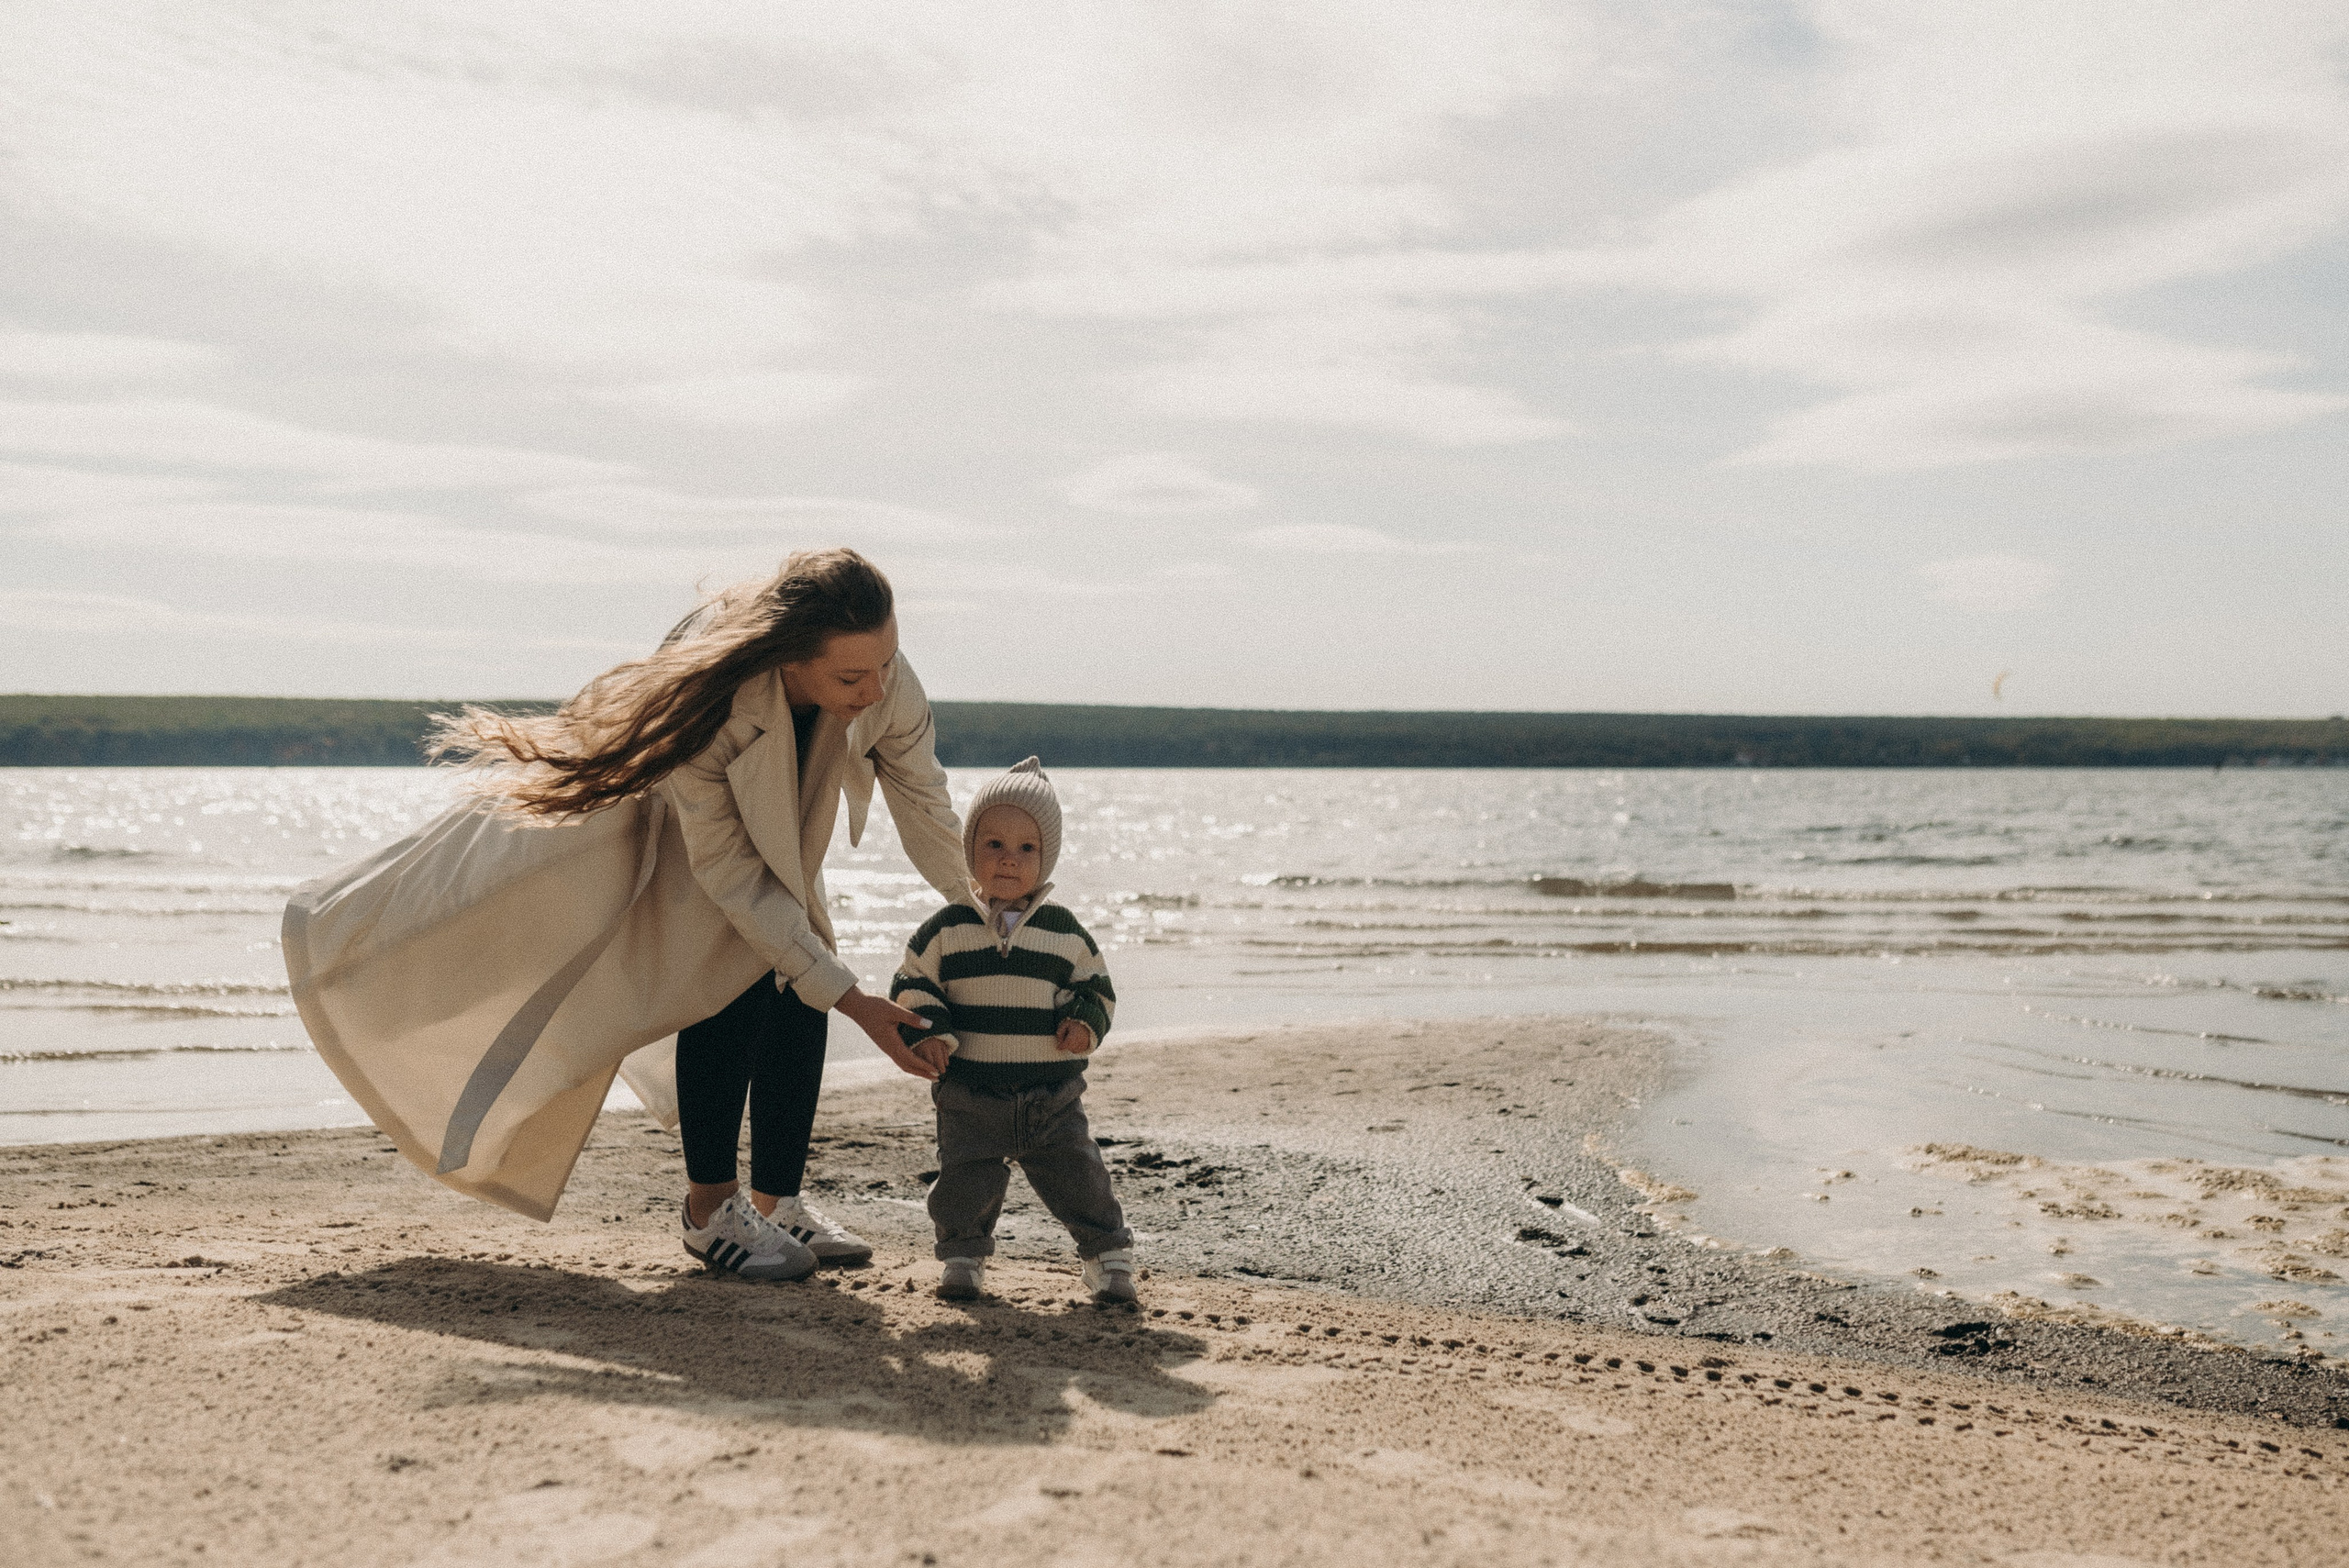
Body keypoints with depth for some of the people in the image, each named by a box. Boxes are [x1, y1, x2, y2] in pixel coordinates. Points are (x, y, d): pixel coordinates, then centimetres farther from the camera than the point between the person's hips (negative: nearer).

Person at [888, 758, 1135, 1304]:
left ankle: (1107, 1255, 19)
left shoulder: (1065, 931, 2)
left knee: (1079, 1178, 2)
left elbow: (1096, 986, 11)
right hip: (971, 1094, 0)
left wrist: (1085, 1021, -8)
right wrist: (925, 1031, -13)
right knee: (964, 1183, 1)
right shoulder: (946, 929, -1)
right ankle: (963, 1255, 24)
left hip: (1052, 1094, 1)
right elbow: (910, 986, 3)